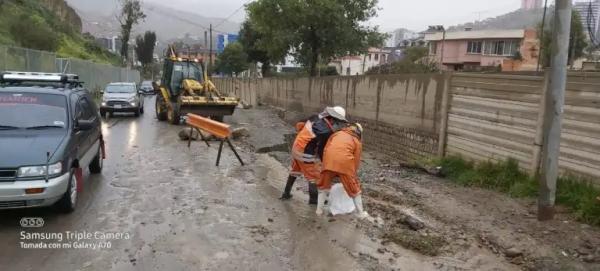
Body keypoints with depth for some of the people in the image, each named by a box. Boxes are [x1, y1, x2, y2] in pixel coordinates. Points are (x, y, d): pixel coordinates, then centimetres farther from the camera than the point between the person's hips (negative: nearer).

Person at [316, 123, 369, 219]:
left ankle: (319, 210, 27)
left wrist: (327, 166, 25)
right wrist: (352, 175, 25)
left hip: (329, 159, 2)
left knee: (323, 185, 23)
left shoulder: (337, 134, 27)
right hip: (344, 162, -2)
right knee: (354, 188, 16)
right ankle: (360, 213, 24)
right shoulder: (357, 142, 20)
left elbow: (326, 148, 20)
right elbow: (356, 161, 15)